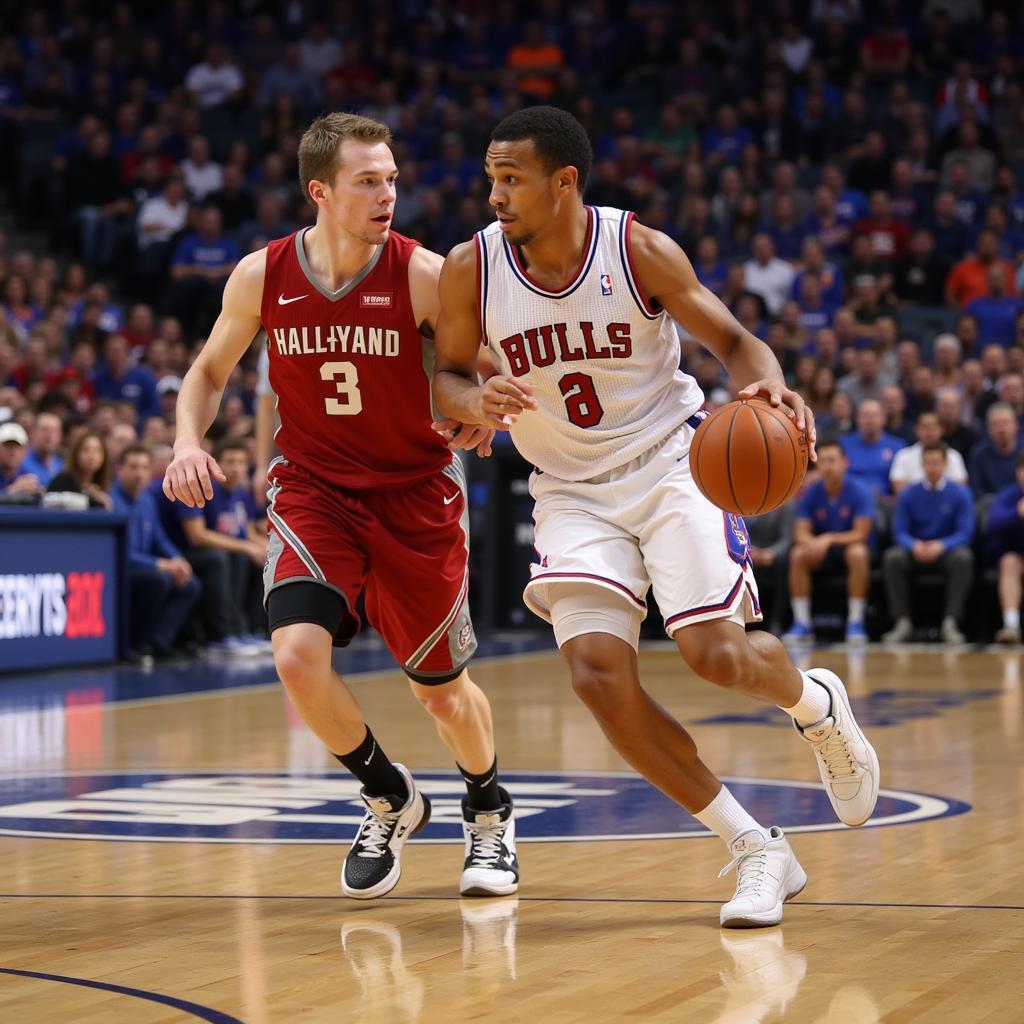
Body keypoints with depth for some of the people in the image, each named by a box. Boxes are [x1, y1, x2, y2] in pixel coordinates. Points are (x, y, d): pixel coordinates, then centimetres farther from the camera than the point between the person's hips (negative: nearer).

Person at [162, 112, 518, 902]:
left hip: (417, 493, -1)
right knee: (298, 654, -21)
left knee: (441, 686, 8)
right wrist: (189, 442, -11)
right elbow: (210, 371, 8)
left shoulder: (424, 275, -15)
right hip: (313, 489, 1)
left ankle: (490, 813, 41)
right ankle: (390, 800, 7)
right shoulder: (262, 276, -8)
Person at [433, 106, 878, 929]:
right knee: (600, 676, -16)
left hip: (670, 460, -2)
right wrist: (480, 403, -22)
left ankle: (816, 703, 23)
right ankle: (758, 852, -3)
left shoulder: (641, 250, -14)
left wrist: (770, 384, -31)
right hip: (572, 489, 2)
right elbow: (445, 377, 2)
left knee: (717, 654, -17)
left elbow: (733, 341, -8)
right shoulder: (471, 269, -9)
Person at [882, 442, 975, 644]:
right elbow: (900, 532, -2)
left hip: (946, 550, -1)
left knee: (963, 557, -35)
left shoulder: (960, 494, -3)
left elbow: (965, 534, -9)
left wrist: (940, 546, -28)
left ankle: (950, 623, -33)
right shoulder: (908, 494, 1)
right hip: (915, 551, 1)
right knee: (892, 558, -30)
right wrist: (914, 545, -26)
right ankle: (902, 622, -28)